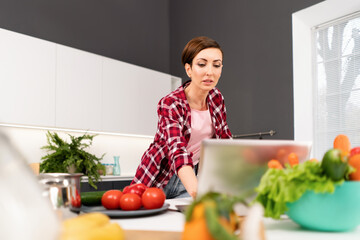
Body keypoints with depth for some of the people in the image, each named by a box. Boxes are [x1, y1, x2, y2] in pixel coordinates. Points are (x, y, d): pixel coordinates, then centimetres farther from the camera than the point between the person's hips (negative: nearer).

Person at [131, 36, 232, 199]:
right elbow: (178, 152, -37)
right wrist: (196, 190, -54)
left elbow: (225, 140, 8)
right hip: (159, 179, -3)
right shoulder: (169, 105, -22)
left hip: (193, 175, 3)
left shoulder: (216, 98, -3)